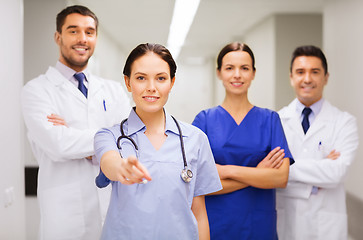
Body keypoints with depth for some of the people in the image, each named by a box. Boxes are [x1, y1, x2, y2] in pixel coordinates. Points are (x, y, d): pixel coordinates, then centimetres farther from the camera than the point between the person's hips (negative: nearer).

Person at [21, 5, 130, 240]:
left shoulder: (114, 91, 9)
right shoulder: (37, 90, -2)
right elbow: (57, 145, -18)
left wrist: (75, 138, -13)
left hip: (116, 212, 4)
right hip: (66, 218, -3)